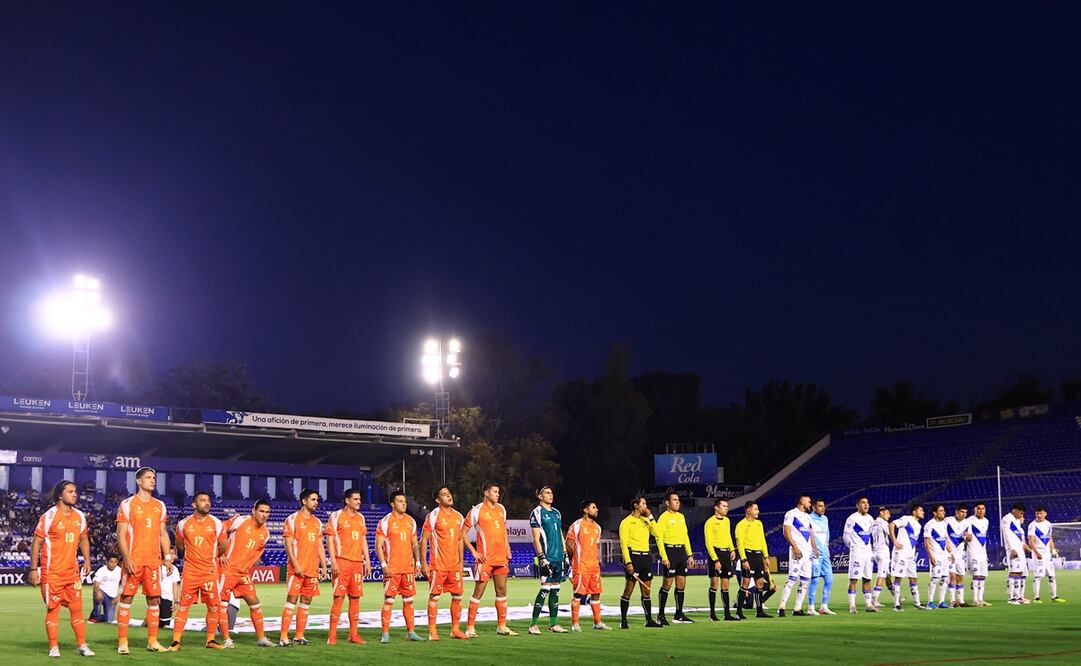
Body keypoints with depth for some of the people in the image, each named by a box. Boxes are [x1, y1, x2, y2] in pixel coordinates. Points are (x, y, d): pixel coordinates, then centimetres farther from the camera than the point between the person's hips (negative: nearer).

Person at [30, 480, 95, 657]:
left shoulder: (79, 516, 8)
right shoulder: (49, 516, -9)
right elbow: (36, 543, -7)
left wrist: (87, 560, 10)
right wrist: (33, 569, -10)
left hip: (73, 570, 5)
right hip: (52, 572, -5)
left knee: (77, 607, 5)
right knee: (53, 608, 0)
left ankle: (82, 645, 9)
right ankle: (53, 647, 7)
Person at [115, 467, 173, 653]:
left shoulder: (160, 505, 13)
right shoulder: (127, 504, -3)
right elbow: (121, 534, -6)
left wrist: (168, 557, 8)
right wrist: (127, 558, -15)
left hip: (154, 560, 5)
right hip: (133, 560, -5)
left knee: (154, 599, 5)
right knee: (126, 597, -2)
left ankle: (152, 641, 11)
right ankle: (122, 642, 2)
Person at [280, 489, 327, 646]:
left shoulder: (317, 522, 15)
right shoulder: (293, 519, -4)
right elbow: (288, 544, -9)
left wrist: (324, 567, 11)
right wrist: (296, 564, -17)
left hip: (312, 569, 6)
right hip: (297, 568, -6)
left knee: (306, 602, 7)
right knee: (291, 600, -8)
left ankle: (299, 635, 13)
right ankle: (283, 637, -8)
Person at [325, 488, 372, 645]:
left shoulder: (360, 517, 15)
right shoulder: (336, 516, -2)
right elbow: (330, 540, -6)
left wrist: (367, 561, 13)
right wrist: (333, 562, -14)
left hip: (357, 562, 6)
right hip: (341, 561, -6)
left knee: (355, 597, 6)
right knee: (339, 596, -8)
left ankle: (353, 634, 11)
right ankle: (332, 635, -3)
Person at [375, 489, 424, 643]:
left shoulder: (411, 521, 11)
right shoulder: (385, 522, -5)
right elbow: (378, 546, -7)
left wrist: (417, 562, 8)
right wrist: (384, 565, -14)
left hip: (408, 567, 5)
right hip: (392, 569, -5)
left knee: (409, 600, 7)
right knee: (388, 600, -4)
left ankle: (410, 632, 13)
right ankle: (385, 633, 0)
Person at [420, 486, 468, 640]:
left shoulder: (458, 516, 11)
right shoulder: (433, 516, -7)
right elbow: (424, 540, -6)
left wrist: (461, 561, 15)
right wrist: (424, 563, -10)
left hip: (455, 564, 6)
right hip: (438, 564, -6)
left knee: (457, 595, 6)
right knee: (434, 596, -3)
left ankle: (455, 629, 15)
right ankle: (432, 631, 2)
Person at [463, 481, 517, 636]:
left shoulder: (501, 509, 12)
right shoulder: (477, 511, -8)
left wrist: (507, 549, 14)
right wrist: (474, 552, -11)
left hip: (501, 557, 6)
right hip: (484, 559, -6)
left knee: (502, 590, 9)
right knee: (478, 592, -4)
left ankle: (501, 626, 16)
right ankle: (470, 627, 1)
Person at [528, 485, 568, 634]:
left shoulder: (556, 513, 18)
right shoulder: (537, 513, -5)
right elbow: (536, 539, -10)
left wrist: (565, 555, 17)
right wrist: (542, 558, -16)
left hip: (558, 557, 7)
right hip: (547, 557, -7)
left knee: (555, 590, 8)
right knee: (545, 589, -12)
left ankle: (553, 624, 13)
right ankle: (533, 624, -9)